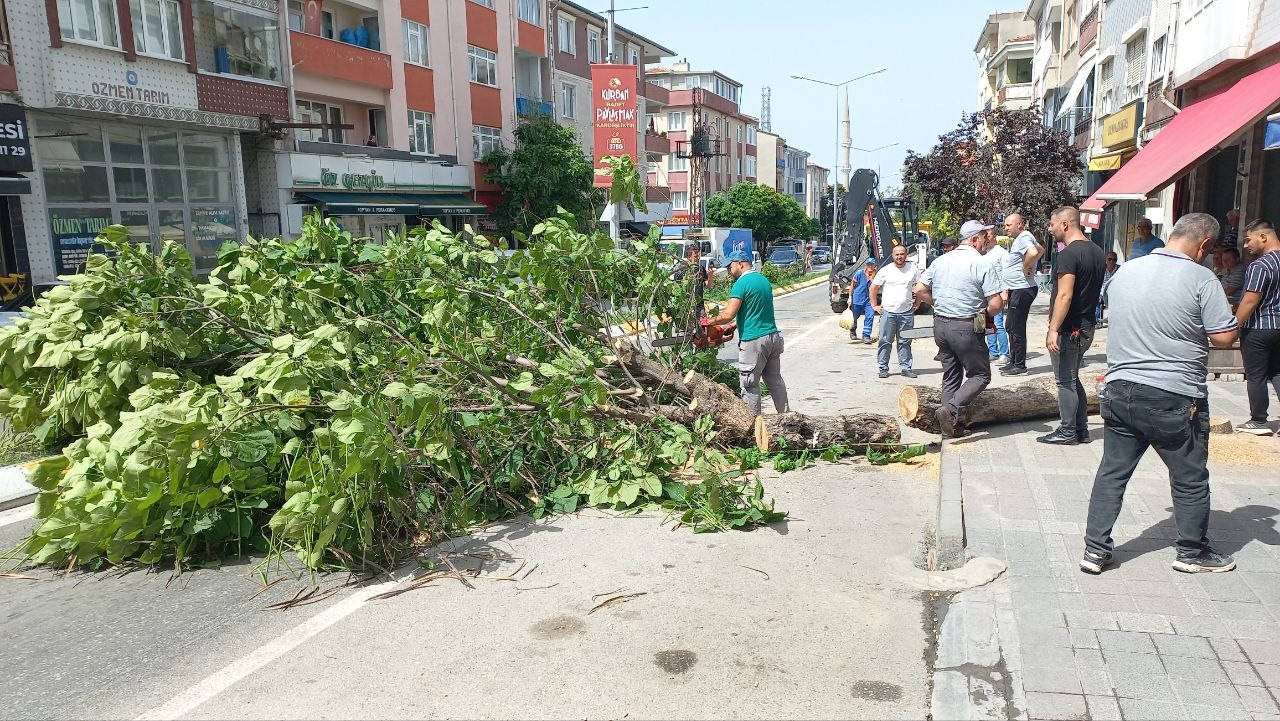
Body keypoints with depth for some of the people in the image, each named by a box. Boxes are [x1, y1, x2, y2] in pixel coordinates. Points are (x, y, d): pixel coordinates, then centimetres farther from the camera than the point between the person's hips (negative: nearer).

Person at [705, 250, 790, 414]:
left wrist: (709, 322, -6)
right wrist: (736, 325, 17)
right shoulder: (764, 280, 14)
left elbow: (728, 315, -19)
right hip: (773, 336, 8)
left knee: (750, 385, 1)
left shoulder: (742, 283, -12)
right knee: (775, 380, 16)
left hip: (753, 341, -8)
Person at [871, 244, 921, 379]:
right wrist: (874, 305, 3)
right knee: (885, 342, 0)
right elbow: (873, 288, 7)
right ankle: (883, 368, 7)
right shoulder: (885, 270, 1)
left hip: (907, 312, 1)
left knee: (905, 342, 7)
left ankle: (906, 368, 13)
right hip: (888, 312, -1)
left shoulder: (913, 269, 5)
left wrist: (917, 303, 10)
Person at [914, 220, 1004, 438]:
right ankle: (951, 410, -10)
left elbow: (920, 291, 8)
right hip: (966, 328, -6)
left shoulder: (940, 261, 6)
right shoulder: (982, 265, -11)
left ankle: (953, 426, 18)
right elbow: (996, 304, -15)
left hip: (940, 325, 6)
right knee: (980, 375, 8)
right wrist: (984, 315, 5)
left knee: (951, 376, 15)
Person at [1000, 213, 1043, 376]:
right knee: (1010, 326, 17)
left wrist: (1025, 268, -21)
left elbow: (1033, 253, -37)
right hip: (1016, 289, 11)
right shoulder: (1021, 238, 16)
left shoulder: (1023, 238, -16)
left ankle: (1020, 365, 0)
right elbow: (1041, 250, 33)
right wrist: (1030, 265, 19)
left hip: (1022, 290, -11)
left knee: (1017, 328, -6)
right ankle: (1013, 361, 25)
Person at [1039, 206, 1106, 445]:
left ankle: (1068, 432, 7)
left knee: (1066, 381, 0)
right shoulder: (1097, 252, 12)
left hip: (1069, 329, -9)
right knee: (1073, 379, 18)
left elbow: (1064, 295, -25)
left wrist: (1053, 329, -25)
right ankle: (1081, 430, 23)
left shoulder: (1069, 253, -18)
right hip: (1087, 327, 9)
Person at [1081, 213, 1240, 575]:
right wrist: (1197, 328, 8)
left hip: (1120, 390, 5)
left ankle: (1095, 550, 13)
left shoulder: (1125, 271, 6)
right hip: (1174, 398, -5)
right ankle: (1193, 552, 27)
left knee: (1112, 472, 11)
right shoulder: (1200, 278, -11)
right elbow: (1225, 337, -12)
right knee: (1190, 478, 13)